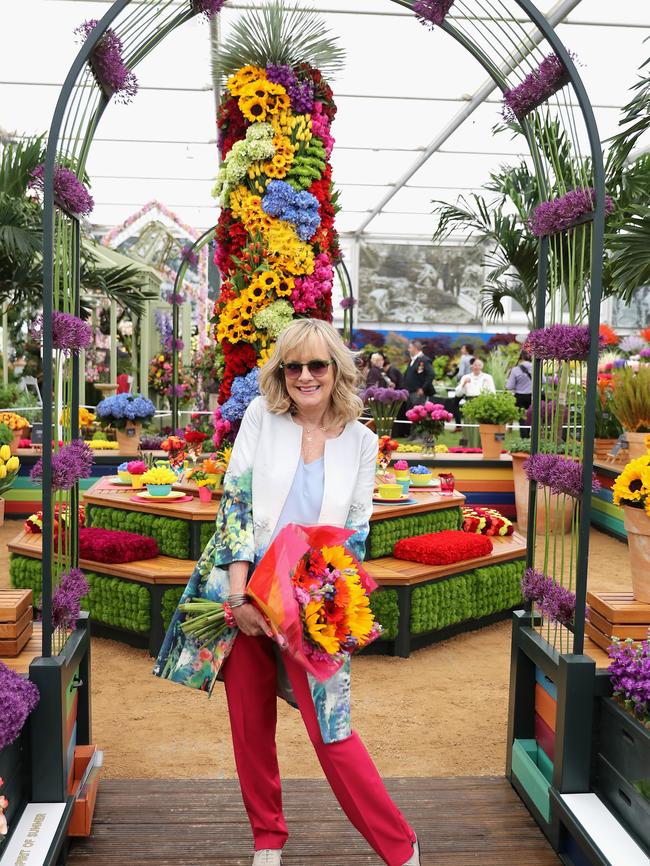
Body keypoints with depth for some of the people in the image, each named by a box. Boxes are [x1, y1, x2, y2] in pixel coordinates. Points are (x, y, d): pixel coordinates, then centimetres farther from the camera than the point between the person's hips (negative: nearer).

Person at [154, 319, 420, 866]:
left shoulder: (360, 440, 4)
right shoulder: (261, 416, 1)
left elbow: (357, 532, 7)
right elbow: (235, 502, -5)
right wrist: (240, 594, -13)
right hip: (245, 591, 1)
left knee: (329, 730, -3)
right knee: (250, 723, 9)